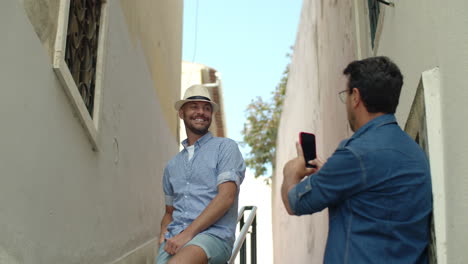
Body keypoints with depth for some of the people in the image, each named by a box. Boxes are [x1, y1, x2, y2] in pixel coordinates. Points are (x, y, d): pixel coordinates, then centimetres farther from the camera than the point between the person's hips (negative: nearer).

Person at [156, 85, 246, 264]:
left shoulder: (225, 147, 5)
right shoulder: (172, 165, 22)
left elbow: (226, 196, -7)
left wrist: (188, 232, -15)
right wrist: (164, 231, 4)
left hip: (214, 234, -4)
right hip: (174, 239, 4)